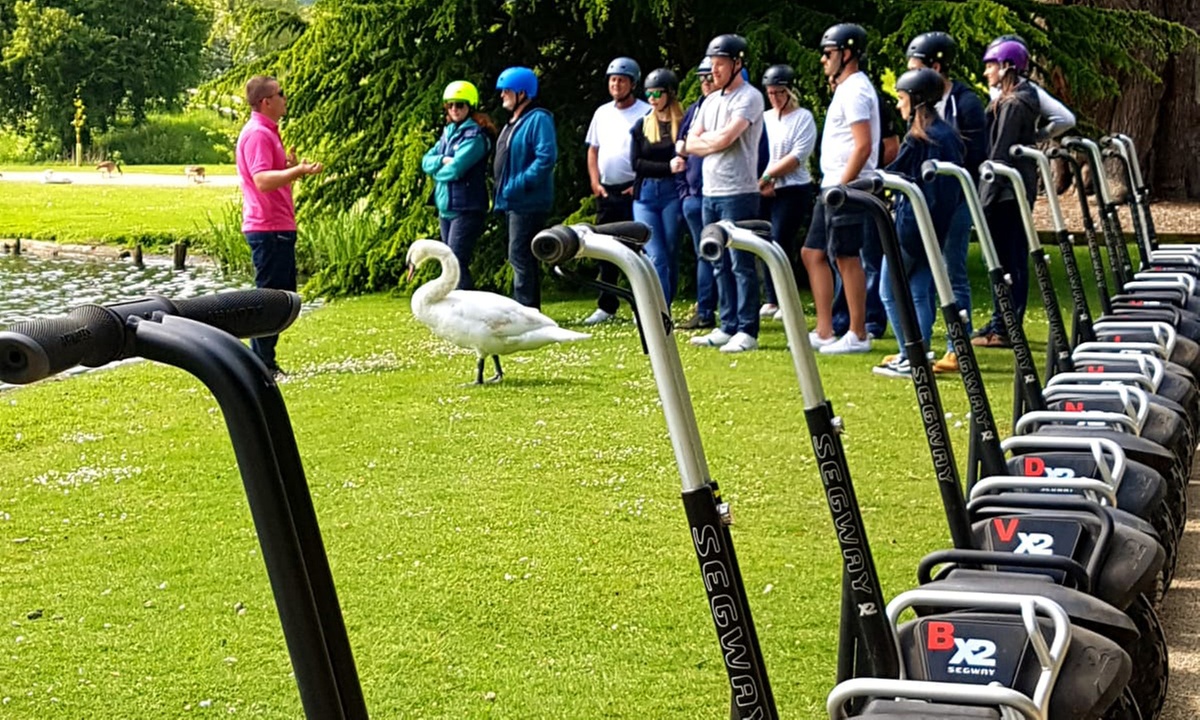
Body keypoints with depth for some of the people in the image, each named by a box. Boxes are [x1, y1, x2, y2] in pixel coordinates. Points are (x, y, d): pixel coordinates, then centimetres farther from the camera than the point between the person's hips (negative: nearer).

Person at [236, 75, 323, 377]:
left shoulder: (267, 132, 18)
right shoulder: (257, 134, -15)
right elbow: (262, 180, -27)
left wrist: (291, 166, 12)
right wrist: (298, 170, -37)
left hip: (279, 227, 11)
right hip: (268, 229, -11)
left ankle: (266, 361, 21)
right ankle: (261, 364, -2)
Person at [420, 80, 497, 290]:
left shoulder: (475, 135, -11)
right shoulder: (448, 133, 15)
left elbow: (456, 169, -20)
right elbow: (426, 161, 9)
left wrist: (436, 171, 0)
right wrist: (443, 160, -11)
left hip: (466, 208, -9)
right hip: (445, 208, 9)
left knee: (457, 263, -14)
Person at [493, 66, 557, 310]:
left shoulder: (538, 119, -13)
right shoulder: (513, 121, 18)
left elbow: (546, 157, -23)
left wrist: (519, 185, -24)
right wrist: (503, 191, 13)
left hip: (528, 203, -10)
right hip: (512, 202, 10)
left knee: (520, 258, -12)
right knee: (521, 259, 14)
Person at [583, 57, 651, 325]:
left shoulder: (646, 113, -5)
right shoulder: (602, 112, 13)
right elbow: (593, 149, 18)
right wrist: (595, 181, 5)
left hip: (633, 190, -6)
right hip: (606, 191, 6)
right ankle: (606, 307, 18)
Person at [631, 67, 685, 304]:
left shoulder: (683, 124, 0)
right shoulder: (641, 126, 10)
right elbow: (636, 163, 2)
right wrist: (668, 167, -9)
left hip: (672, 194, -2)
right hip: (645, 196, 2)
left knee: (671, 255, 4)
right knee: (656, 257, -5)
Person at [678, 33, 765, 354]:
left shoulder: (748, 97, -8)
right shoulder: (711, 101, 18)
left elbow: (725, 138, -19)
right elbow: (690, 143, 11)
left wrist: (703, 139, 0)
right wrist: (716, 141, -6)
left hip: (738, 193, -8)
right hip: (710, 193, 8)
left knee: (741, 264, -6)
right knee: (720, 265, 11)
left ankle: (747, 332, -4)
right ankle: (728, 327, 18)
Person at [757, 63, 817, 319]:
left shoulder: (803, 118, -1)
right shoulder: (764, 118, 16)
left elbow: (797, 157, -11)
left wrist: (768, 176, -14)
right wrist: (762, 182, -7)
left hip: (793, 190, -5)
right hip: (763, 192, 5)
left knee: (781, 242, -11)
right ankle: (772, 300, 9)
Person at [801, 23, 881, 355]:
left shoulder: (854, 91, -14)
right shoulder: (846, 88, 18)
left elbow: (863, 146, -22)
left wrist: (841, 187, -23)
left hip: (847, 189, -11)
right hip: (834, 188, 11)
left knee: (847, 257, -5)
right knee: (813, 253, 12)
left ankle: (858, 336, 3)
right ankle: (824, 332, 16)